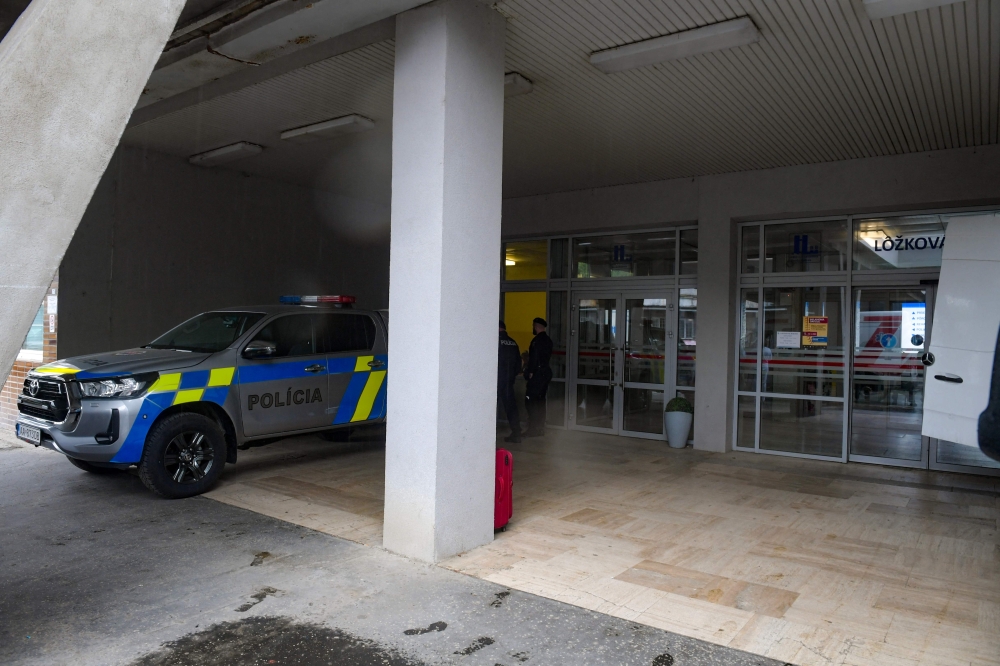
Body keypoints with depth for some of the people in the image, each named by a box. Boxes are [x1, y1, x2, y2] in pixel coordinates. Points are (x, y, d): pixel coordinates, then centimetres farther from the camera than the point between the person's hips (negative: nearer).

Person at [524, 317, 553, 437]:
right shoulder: (548, 340, 13)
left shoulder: (537, 340, -14)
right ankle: (540, 428, 15)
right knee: (540, 400, 13)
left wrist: (530, 372, -12)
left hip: (537, 373, -9)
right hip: (546, 372, 9)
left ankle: (533, 429, -9)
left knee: (530, 400, -7)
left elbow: (534, 357, -18)